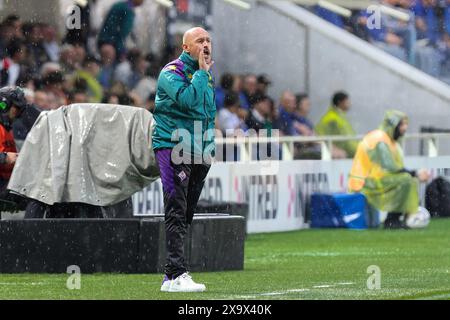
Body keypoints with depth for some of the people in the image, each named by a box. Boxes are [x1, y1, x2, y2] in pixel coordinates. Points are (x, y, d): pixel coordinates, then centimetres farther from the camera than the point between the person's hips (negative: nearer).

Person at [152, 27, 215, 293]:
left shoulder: (206, 75, 16)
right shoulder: (172, 73, -10)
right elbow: (189, 100, -28)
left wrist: (209, 147, 19)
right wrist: (201, 72, -18)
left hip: (198, 152, 8)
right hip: (172, 148, -8)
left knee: (186, 216, 9)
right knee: (176, 213, -14)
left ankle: (171, 275, 15)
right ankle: (177, 275, -20)